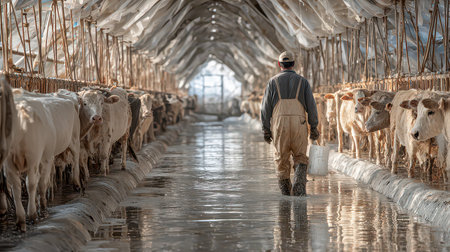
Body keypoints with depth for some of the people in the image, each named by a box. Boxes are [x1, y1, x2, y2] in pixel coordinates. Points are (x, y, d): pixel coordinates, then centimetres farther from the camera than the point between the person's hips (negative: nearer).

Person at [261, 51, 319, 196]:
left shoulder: (273, 81, 5)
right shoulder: (302, 81, 5)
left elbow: (266, 107, 3)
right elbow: (311, 106, 1)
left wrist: (266, 130, 7)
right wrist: (314, 127, 7)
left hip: (279, 125, 0)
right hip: (299, 124, 0)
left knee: (282, 160, 10)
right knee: (300, 158, 9)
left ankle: (285, 193, 12)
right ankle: (299, 188, -12)